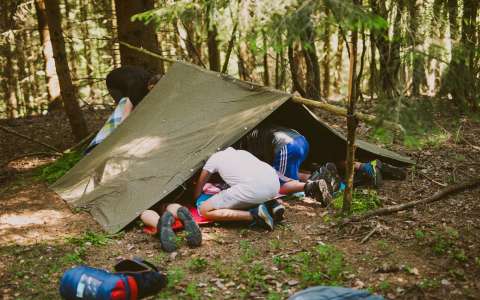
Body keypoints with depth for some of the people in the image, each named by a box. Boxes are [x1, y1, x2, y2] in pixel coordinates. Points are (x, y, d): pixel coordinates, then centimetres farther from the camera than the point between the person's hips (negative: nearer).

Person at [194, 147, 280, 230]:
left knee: (205, 210, 3)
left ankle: (253, 215, -9)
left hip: (252, 188, -7)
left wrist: (195, 199, 51)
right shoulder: (242, 152, 35)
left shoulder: (214, 158, 21)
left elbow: (200, 183, 31)